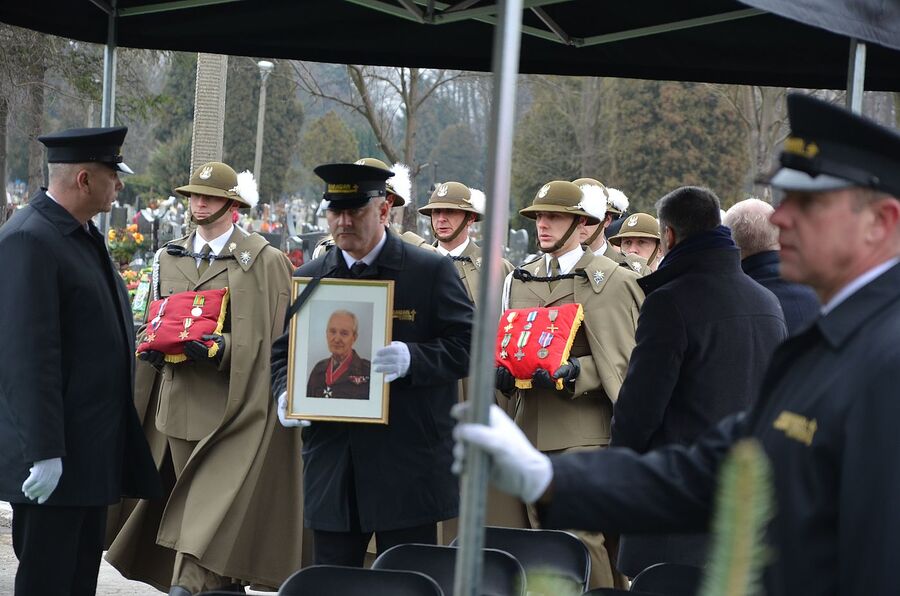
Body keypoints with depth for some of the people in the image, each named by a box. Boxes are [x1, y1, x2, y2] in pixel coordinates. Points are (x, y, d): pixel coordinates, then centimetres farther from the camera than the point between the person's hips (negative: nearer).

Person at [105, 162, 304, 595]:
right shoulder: (169, 257, 15)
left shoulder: (265, 261, -3)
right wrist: (153, 346, 1)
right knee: (189, 505, 10)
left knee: (206, 510, -11)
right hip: (177, 402, 6)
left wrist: (219, 349, -20)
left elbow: (272, 337, -7)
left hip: (231, 407, -6)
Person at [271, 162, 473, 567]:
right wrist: (285, 394, -5)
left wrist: (412, 358, -23)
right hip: (331, 469, 4)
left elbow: (466, 347, -5)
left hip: (407, 469, -4)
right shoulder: (309, 278, 12)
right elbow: (284, 352, 17)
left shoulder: (432, 271, 0)